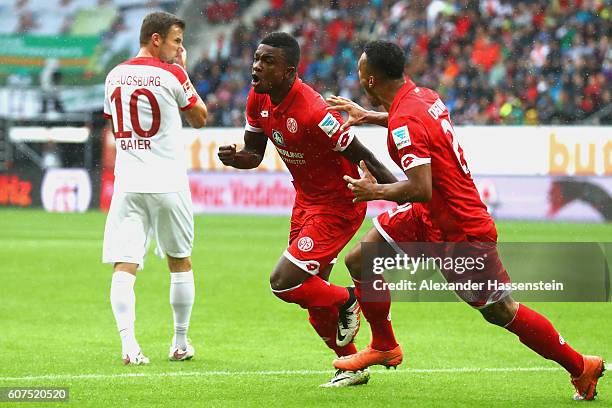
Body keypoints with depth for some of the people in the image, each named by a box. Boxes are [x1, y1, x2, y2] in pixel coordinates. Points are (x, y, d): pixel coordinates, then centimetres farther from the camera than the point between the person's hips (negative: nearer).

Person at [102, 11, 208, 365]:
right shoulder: (171, 75, -6)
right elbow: (200, 118, 8)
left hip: (127, 185, 3)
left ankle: (129, 344, -21)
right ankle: (181, 344, 20)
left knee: (125, 266, -5)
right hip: (167, 183, -3)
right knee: (181, 263, 15)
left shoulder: (114, 77, 8)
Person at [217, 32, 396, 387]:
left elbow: (364, 158, -23)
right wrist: (233, 158, -17)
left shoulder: (313, 112, -31)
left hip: (338, 206, -9)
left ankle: (348, 301, 13)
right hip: (306, 200, 9)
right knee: (311, 296, 15)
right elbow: (254, 153, 7)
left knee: (283, 284, -16)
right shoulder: (258, 100, -6)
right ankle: (353, 366, 34)